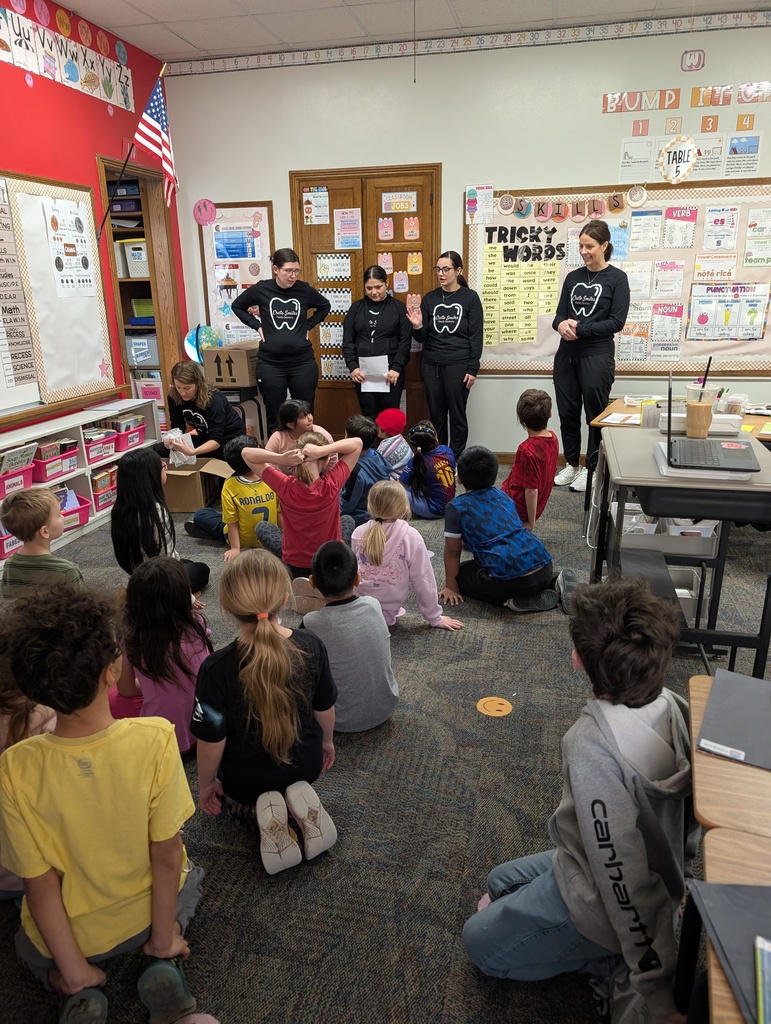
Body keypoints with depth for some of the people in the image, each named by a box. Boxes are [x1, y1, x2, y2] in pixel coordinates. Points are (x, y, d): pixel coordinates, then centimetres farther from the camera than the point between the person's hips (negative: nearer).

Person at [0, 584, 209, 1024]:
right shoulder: (156, 740, -31)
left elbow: (41, 886, -19)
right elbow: (166, 857, -20)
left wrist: (75, 975, -5)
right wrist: (163, 943, -4)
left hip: (69, 934, 1)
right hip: (146, 916, 0)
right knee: (189, 875, 35)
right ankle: (164, 968, 8)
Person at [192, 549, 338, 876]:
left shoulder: (216, 668, -33)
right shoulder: (311, 646, -24)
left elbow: (212, 741, -21)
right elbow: (325, 707, -7)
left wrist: (206, 785, 0)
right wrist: (327, 741, 15)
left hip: (247, 778, -2)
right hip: (306, 764, 2)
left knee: (237, 800, 35)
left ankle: (260, 811, 0)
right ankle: (299, 798, 4)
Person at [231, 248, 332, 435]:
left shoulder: (304, 289, -2)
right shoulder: (261, 289, -4)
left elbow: (325, 307, 17)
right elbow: (236, 306, 13)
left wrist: (309, 325, 5)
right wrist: (256, 325, 2)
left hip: (303, 362, 1)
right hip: (270, 363, 0)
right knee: (275, 416, 7)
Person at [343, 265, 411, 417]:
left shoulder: (398, 307, 4)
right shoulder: (356, 308, 9)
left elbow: (405, 341, -2)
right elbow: (348, 340, 6)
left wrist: (397, 367, -12)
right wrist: (352, 366, -7)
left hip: (391, 371, -1)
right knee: (368, 415, 4)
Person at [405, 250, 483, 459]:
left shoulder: (470, 297, -2)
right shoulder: (429, 299, 7)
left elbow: (476, 336, -3)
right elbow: (421, 338, 8)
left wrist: (473, 369, -9)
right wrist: (417, 326, -14)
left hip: (458, 365, -3)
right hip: (431, 365, 3)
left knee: (457, 416, 2)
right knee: (436, 416, 8)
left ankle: (456, 460, 13)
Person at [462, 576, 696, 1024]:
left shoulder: (595, 747, -39)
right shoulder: (673, 705, -16)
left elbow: (623, 874, -32)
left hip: (599, 899, -7)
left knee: (480, 942, 16)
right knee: (499, 882, 26)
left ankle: (616, 965, 6)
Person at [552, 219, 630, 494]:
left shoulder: (617, 278, -3)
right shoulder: (572, 277, 11)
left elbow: (617, 321, -10)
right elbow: (560, 314, 10)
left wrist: (580, 329, -16)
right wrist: (561, 324, -14)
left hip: (597, 355, -5)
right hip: (567, 354, 5)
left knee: (595, 413, 4)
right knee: (567, 412, 9)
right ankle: (571, 464, 23)